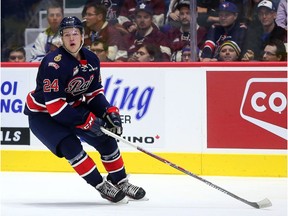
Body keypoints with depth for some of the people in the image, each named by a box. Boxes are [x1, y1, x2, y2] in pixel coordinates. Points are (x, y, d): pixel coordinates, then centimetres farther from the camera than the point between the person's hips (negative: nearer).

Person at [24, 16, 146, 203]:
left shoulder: (91, 60, -7)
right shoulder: (54, 63, -30)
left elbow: (95, 92, 5)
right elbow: (54, 105, -32)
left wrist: (109, 112, -12)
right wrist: (87, 120, -31)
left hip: (74, 106, 7)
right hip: (43, 113, -7)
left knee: (105, 137, -3)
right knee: (70, 145, -27)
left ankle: (120, 181, 14)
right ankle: (102, 186, -15)